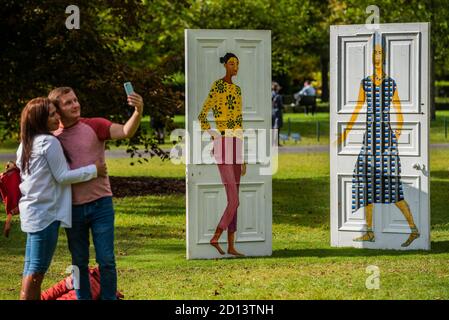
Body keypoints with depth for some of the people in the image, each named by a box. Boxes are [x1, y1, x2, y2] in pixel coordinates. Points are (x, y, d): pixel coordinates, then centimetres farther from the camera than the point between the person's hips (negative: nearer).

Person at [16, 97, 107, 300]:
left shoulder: (26, 144, 14)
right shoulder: (49, 142, -13)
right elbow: (62, 177, -12)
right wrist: (93, 170, -5)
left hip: (31, 212, 9)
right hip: (46, 213, -9)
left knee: (32, 268, 11)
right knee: (37, 270, -8)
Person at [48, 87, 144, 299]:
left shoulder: (94, 126, -4)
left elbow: (126, 132, -18)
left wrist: (138, 112, -37)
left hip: (100, 204, -2)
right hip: (72, 208, 2)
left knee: (106, 260, -1)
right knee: (79, 262, 10)